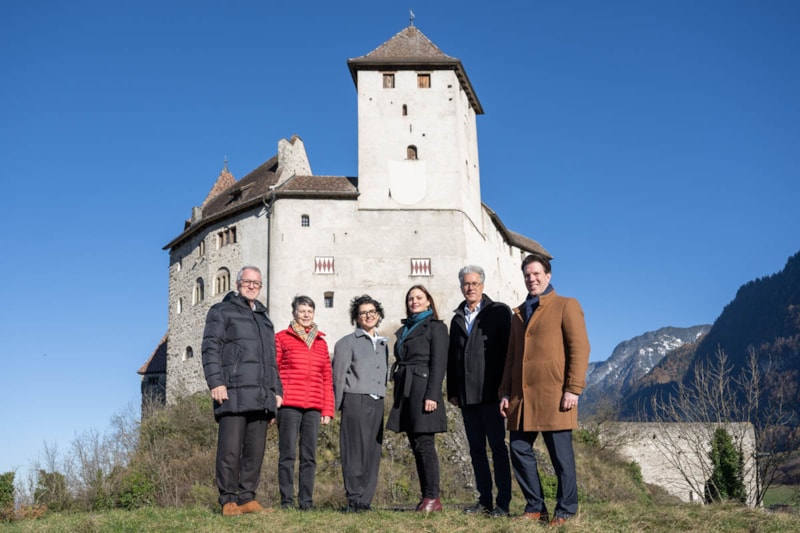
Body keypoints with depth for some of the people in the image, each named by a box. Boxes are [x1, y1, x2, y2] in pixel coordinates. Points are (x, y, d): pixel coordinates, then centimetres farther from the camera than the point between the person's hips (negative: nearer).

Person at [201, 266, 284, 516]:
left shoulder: (264, 319, 27)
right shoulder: (222, 311, 8)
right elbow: (211, 348, -3)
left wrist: (276, 390, 20)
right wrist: (216, 381, -15)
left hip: (261, 397, 6)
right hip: (233, 393, -6)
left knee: (255, 450, 4)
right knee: (230, 449, -7)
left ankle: (247, 498, 11)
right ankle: (228, 500, 0)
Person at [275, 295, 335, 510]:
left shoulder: (321, 342, 17)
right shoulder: (282, 338, 6)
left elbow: (327, 378, 15)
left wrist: (328, 410, 9)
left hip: (314, 407, 4)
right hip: (289, 404, -3)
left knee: (309, 456, 5)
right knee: (287, 454, -2)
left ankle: (306, 501, 10)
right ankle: (287, 500, 4)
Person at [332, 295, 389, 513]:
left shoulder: (383, 343, 18)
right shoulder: (347, 343, 3)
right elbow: (339, 377, 1)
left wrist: (382, 398, 11)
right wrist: (338, 406, -2)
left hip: (377, 404, 5)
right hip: (356, 402, -5)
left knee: (373, 454, 3)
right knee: (356, 452, -6)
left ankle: (365, 501, 8)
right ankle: (354, 500, -1)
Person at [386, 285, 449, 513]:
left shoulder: (435, 327, -1)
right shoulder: (404, 329, 20)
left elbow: (439, 364, -9)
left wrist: (432, 395, -18)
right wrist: (397, 395, 14)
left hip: (423, 391, -7)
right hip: (405, 392, 7)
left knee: (424, 444, -8)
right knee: (416, 446, 7)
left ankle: (432, 498, -3)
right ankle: (426, 496, 12)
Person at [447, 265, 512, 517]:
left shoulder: (499, 312, 0)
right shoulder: (458, 318, 17)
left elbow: (508, 350, -5)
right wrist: (452, 391, 10)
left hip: (490, 392, -6)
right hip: (466, 396, 6)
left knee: (498, 447, -3)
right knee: (476, 449, 9)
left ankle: (503, 503, 2)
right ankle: (485, 500, 16)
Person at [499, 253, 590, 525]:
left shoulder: (566, 306, 2)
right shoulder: (519, 313, 20)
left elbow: (580, 348, -6)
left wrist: (573, 389, -14)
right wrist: (505, 391, 13)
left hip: (553, 396, -6)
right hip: (522, 396, 6)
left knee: (561, 455, 0)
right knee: (519, 450, 5)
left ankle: (565, 511, 11)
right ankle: (535, 508, 16)